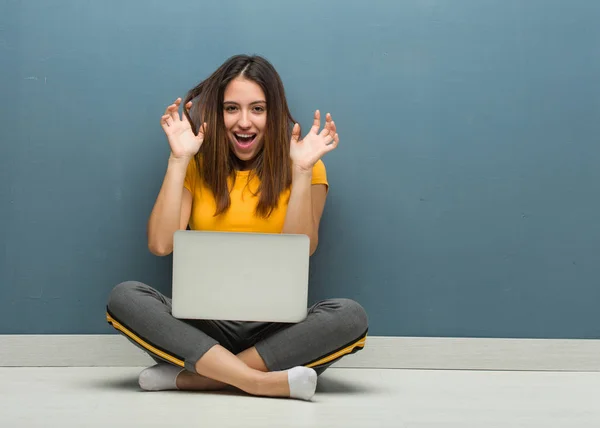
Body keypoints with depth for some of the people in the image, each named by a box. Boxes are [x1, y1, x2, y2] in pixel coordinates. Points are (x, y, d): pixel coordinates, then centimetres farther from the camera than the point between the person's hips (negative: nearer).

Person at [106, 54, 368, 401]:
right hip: (203, 325, 1)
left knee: (351, 316, -29)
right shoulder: (197, 167, 7)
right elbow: (160, 245, -8)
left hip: (276, 327, 0)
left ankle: (187, 376, -26)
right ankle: (265, 382, -31)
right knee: (124, 297, -25)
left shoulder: (303, 169, 4)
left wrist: (303, 170, -16)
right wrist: (178, 160, -10)